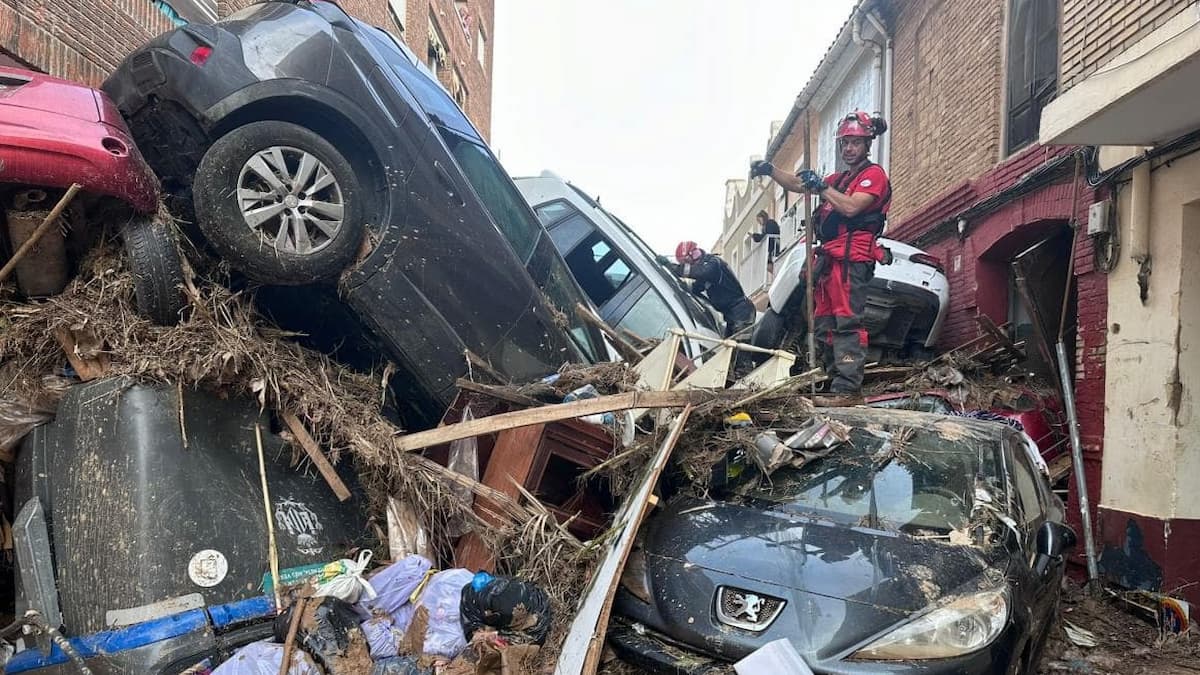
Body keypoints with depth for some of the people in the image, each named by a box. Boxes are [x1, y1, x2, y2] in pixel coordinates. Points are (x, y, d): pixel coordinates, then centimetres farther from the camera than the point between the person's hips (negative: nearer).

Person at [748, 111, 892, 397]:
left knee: (847, 321, -17)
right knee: (824, 324, 5)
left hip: (851, 258, -9)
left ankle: (848, 386, -22)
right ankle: (833, 380, 8)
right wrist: (770, 171, 15)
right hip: (829, 259, 9)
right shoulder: (839, 178, 29)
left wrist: (820, 186, -9)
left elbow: (851, 207, -14)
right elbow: (798, 184, 29)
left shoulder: (873, 174, 3)